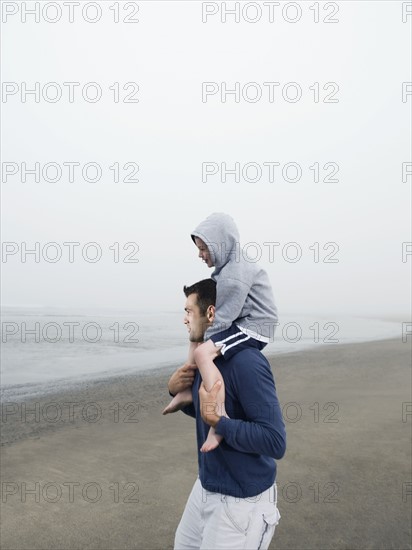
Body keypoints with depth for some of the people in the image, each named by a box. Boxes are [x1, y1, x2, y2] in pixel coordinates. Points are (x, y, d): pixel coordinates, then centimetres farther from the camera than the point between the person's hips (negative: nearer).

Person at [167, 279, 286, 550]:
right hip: (206, 487, 8)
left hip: (242, 501, -8)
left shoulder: (246, 362, -26)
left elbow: (276, 442, -28)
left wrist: (218, 421, -30)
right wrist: (176, 391, -3)